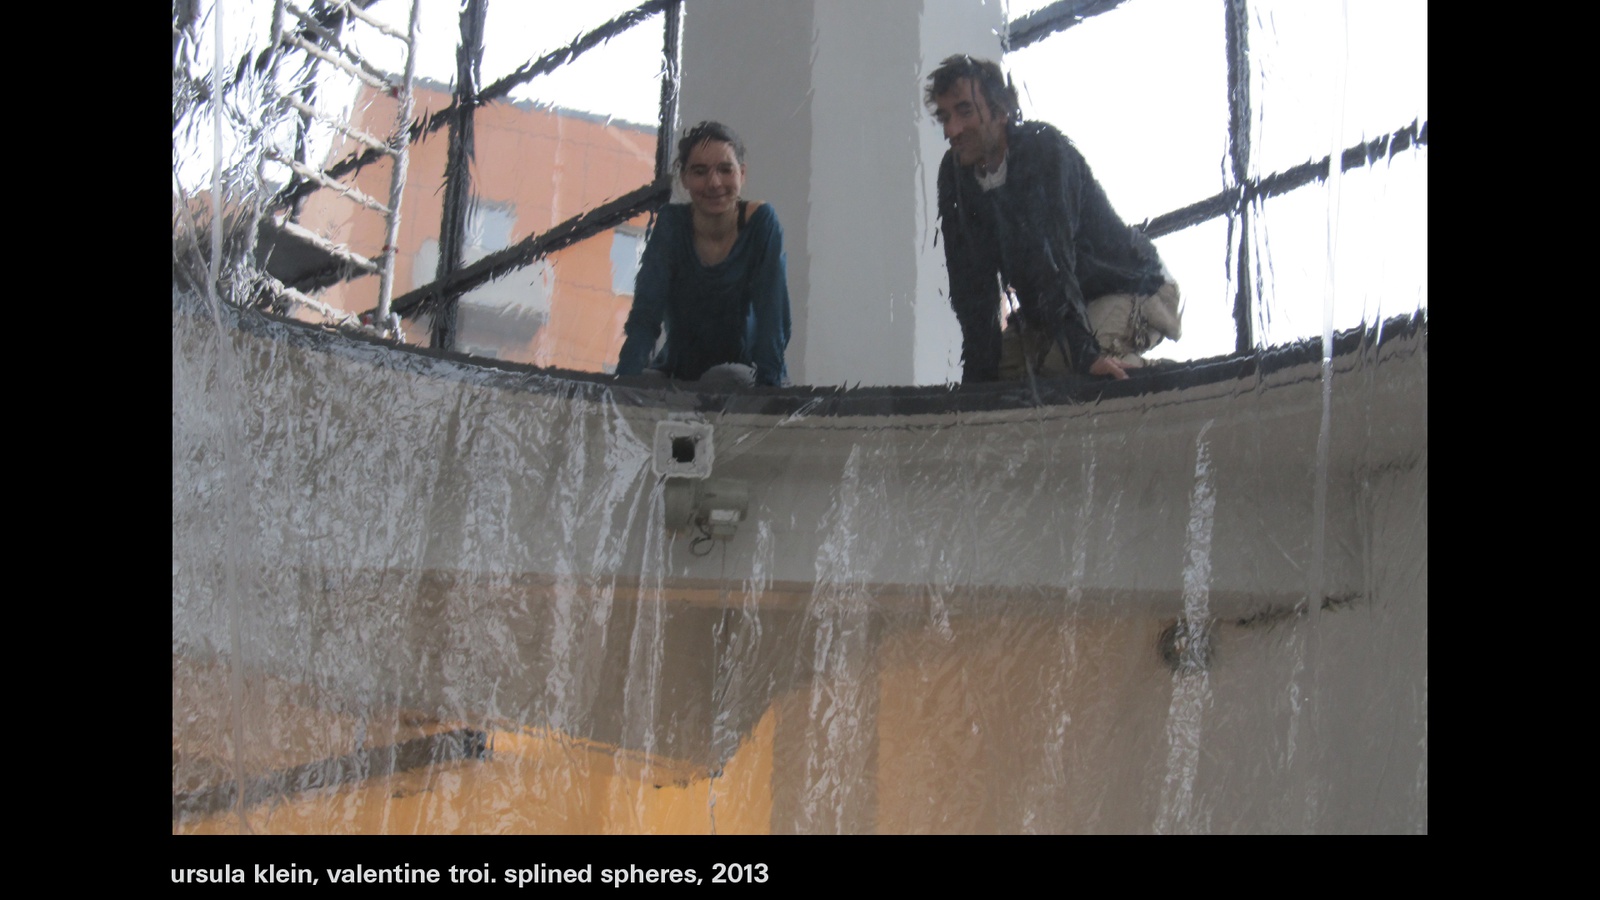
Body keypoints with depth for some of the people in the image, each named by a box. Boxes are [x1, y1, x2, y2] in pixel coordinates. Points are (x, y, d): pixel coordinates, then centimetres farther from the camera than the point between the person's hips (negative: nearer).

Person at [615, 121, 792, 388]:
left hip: (744, 372, -1)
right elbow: (645, 316, -12)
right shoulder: (672, 223, -6)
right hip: (675, 371, 1)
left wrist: (768, 384, -29)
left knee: (723, 379, -34)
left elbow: (774, 318, -15)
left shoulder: (761, 222, -10)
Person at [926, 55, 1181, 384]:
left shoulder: (1046, 151, -25)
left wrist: (1085, 352, -44)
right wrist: (979, 371, -18)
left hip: (1128, 292, -8)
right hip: (1042, 309, 8)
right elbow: (972, 283, -8)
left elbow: (1053, 260, -37)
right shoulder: (955, 175, -5)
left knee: (1063, 360, -33)